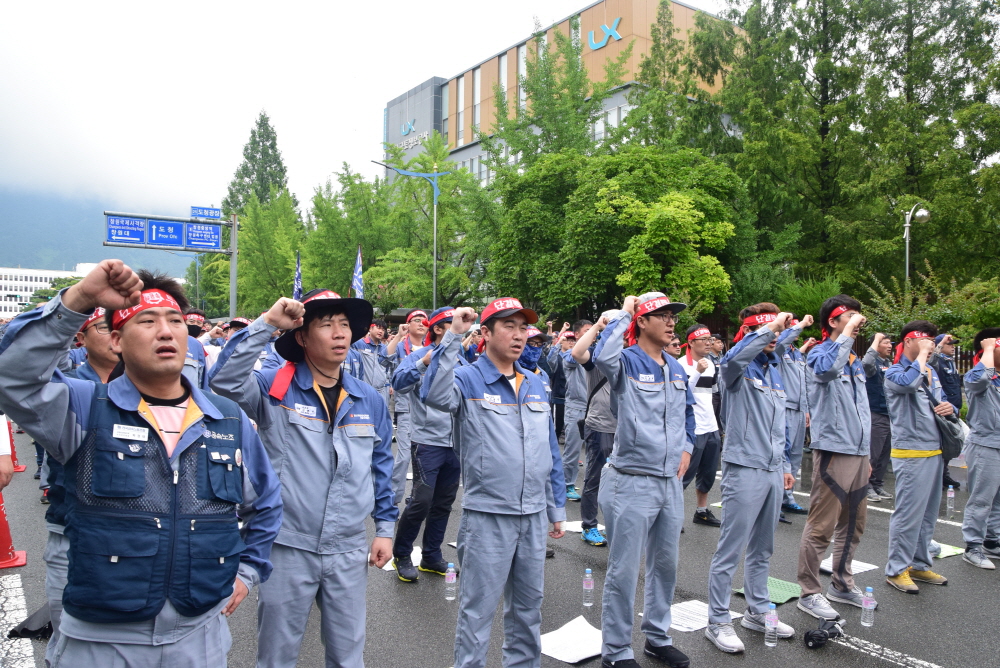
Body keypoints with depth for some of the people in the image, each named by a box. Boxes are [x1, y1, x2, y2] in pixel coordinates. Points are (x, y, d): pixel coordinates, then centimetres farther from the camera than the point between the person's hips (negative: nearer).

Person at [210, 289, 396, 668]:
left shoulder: (369, 401, 3)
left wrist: (385, 527, 9)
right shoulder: (275, 390, -7)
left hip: (349, 551, 3)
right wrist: (266, 324, -28)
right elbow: (225, 381, -27)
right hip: (287, 547, -3)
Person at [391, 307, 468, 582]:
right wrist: (424, 362, -32)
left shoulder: (461, 360, 10)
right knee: (421, 501, -5)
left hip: (457, 442, 6)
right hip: (427, 441, -6)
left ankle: (432, 556, 26)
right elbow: (399, 383, -21)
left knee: (444, 503, 12)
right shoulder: (419, 357, -5)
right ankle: (401, 555, 14)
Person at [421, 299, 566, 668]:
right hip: (487, 516, -5)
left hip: (533, 516, 6)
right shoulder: (468, 380, -7)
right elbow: (435, 394, -32)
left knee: (528, 606, 20)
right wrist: (453, 336, -32)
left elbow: (550, 449, 14)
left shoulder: (535, 384, 9)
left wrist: (556, 508, 15)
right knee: (478, 609, 6)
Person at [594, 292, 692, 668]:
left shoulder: (676, 369, 11)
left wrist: (687, 448, 11)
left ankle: (657, 637, 39)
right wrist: (624, 313, -22)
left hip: (671, 481, 7)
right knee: (624, 570, 2)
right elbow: (603, 356, -36)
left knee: (665, 564, 20)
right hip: (632, 482, -7)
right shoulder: (627, 363, -11)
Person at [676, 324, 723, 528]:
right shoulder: (682, 364, -11)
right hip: (692, 429, -8)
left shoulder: (711, 363, 12)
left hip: (711, 427, 8)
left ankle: (702, 511, 29)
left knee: (708, 474, 15)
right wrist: (697, 371, -27)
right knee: (685, 475, -2)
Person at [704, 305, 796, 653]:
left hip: (773, 471, 8)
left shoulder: (775, 369, 15)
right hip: (745, 469, -8)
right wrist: (771, 327, -33)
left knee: (762, 549, 19)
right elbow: (733, 358, -36)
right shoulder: (740, 367, -8)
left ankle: (758, 611, 33)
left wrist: (785, 464, 21)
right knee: (730, 550, 0)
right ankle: (718, 622, 11)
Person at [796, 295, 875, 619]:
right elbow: (826, 368, -35)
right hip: (833, 450, -9)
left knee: (853, 523, 17)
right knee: (821, 526, -3)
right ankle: (809, 593, 7)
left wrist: (866, 455, 22)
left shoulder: (855, 361, 18)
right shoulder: (820, 353, -8)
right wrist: (847, 332, -24)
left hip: (858, 453, 9)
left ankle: (842, 585, 31)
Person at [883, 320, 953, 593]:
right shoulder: (895, 372, -8)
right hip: (911, 454, -8)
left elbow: (942, 402, 26)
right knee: (908, 513, -5)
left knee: (928, 513, 14)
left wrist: (950, 407, 2)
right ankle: (896, 570, 4)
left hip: (934, 452, 8)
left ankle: (920, 565, 25)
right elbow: (909, 383, -32)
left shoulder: (932, 372, 17)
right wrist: (922, 354, -18)